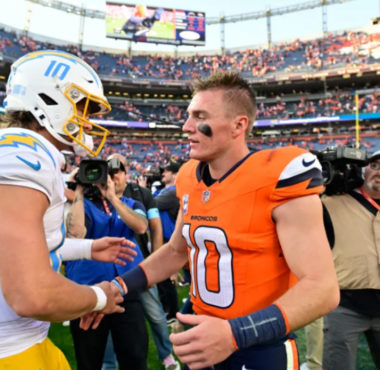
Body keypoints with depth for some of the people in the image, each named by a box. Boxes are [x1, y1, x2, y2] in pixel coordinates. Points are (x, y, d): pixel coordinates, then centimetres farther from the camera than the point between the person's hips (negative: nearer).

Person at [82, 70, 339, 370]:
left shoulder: (279, 177, -21)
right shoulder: (189, 180, -1)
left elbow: (322, 287, -22)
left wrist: (237, 334, -31)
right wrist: (121, 287, 4)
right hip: (203, 334, 6)